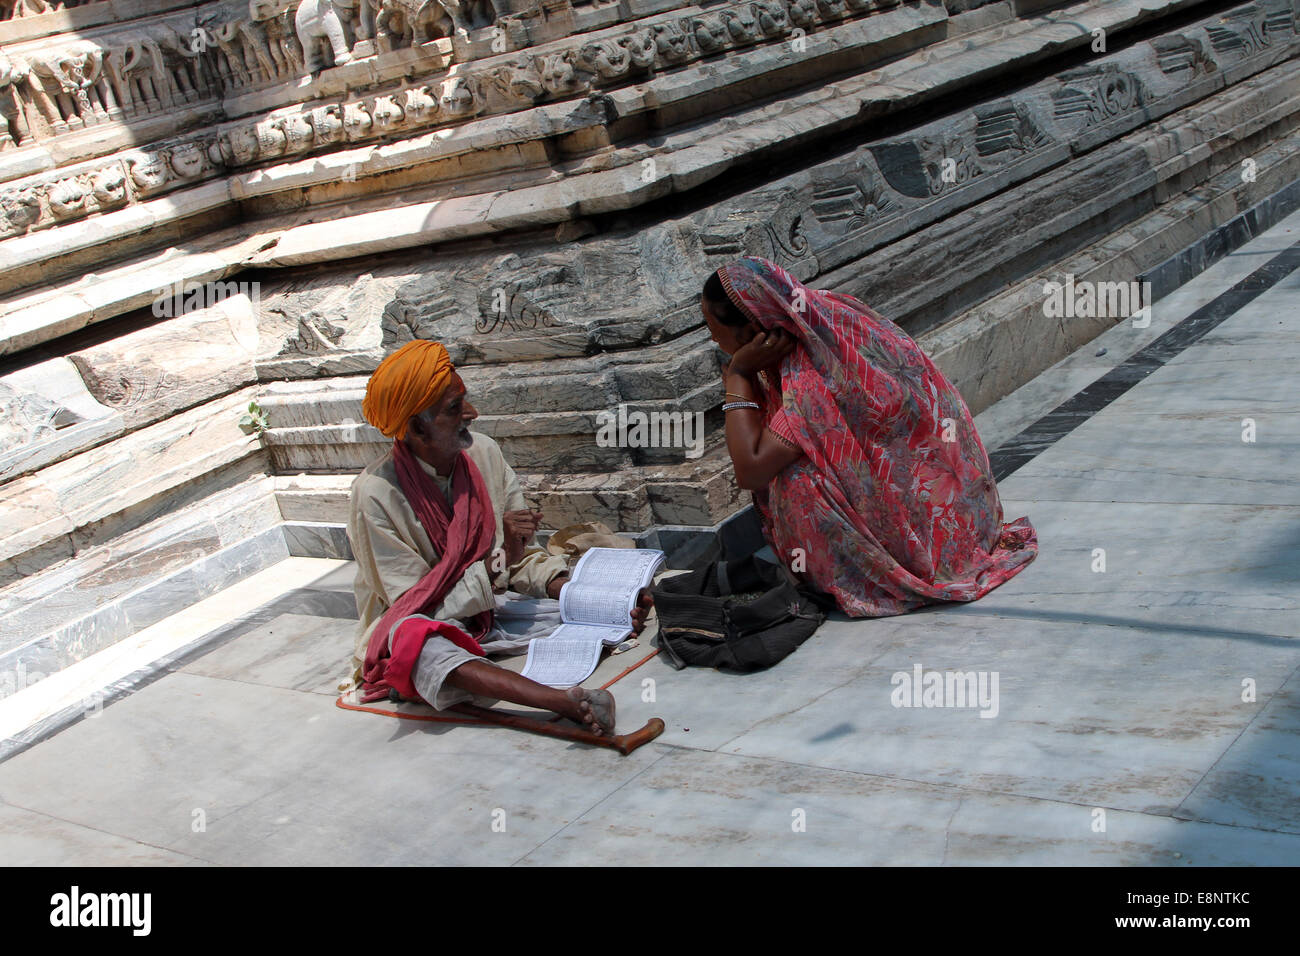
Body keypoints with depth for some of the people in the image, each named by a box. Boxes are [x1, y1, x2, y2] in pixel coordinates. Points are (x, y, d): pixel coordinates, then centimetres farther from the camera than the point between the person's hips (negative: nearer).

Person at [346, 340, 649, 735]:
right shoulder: (375, 494, -20)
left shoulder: (483, 453, -5)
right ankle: (568, 702, -59)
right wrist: (501, 559, -27)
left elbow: (526, 558, 0)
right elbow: (420, 606, -18)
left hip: (483, 620, 7)